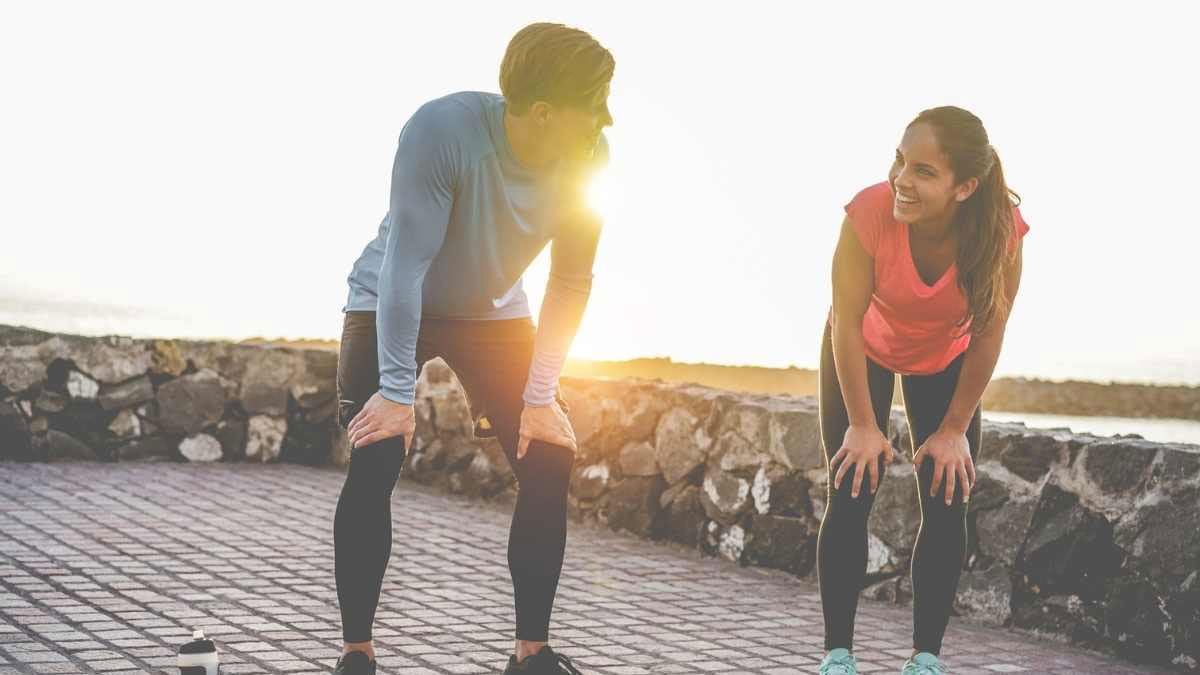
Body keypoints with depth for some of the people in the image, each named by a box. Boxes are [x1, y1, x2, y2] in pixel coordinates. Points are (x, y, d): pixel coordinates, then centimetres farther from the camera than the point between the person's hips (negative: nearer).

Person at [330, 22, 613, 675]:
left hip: (493, 314, 4)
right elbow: (407, 262, -32)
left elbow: (570, 282, -13)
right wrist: (397, 391, -33)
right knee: (373, 465, -17)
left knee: (549, 462, -8)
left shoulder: (587, 157, -21)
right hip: (389, 306, -4)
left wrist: (540, 395, -17)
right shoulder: (442, 130, -34)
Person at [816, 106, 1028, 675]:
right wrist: (863, 425, -21)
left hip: (944, 360, 1)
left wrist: (954, 429, -16)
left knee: (947, 504, -4)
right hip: (864, 352, -1)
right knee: (850, 497, -6)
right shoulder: (869, 213, -39)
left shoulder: (1002, 230, -35)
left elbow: (987, 334, -22)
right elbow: (847, 323, -27)